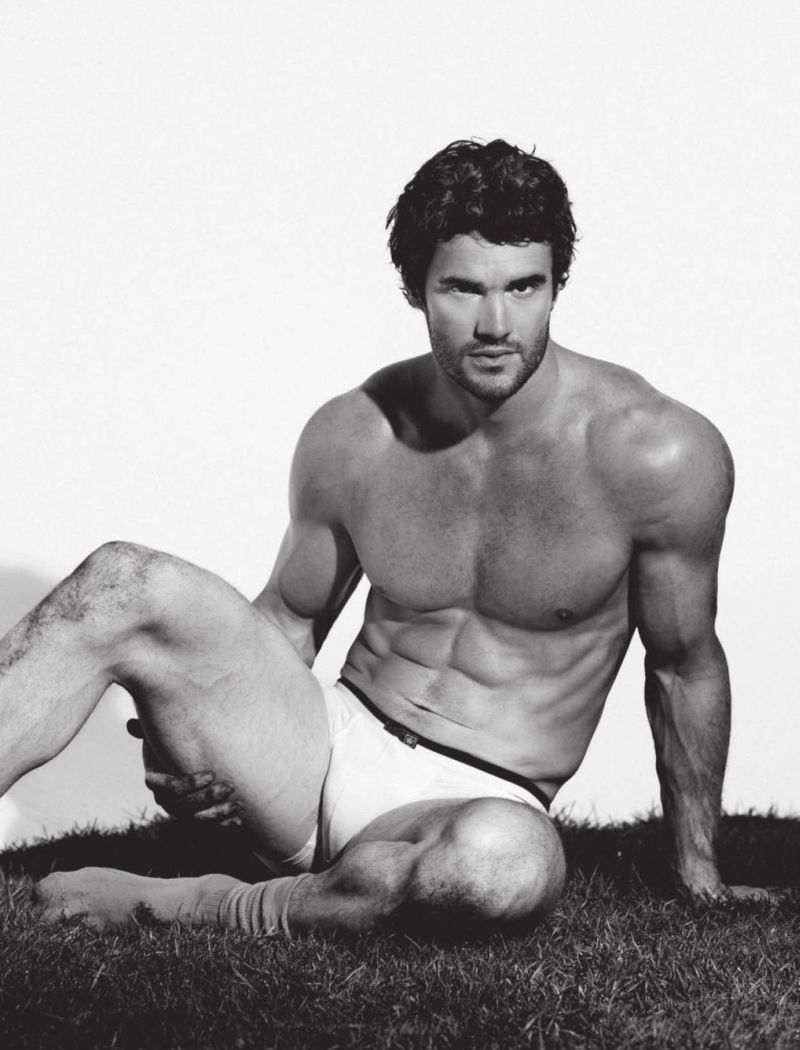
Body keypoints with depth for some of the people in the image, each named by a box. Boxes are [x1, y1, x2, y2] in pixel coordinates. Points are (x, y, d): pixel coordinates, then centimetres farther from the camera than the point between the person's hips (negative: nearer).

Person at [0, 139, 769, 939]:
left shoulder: (656, 454, -12)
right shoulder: (351, 439, -1)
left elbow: (684, 664, 1)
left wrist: (698, 874, 10)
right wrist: (197, 732, -7)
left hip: (483, 804, -3)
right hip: (329, 746, 3)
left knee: (508, 861, -42)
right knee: (126, 586, -21)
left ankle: (216, 912, -20)